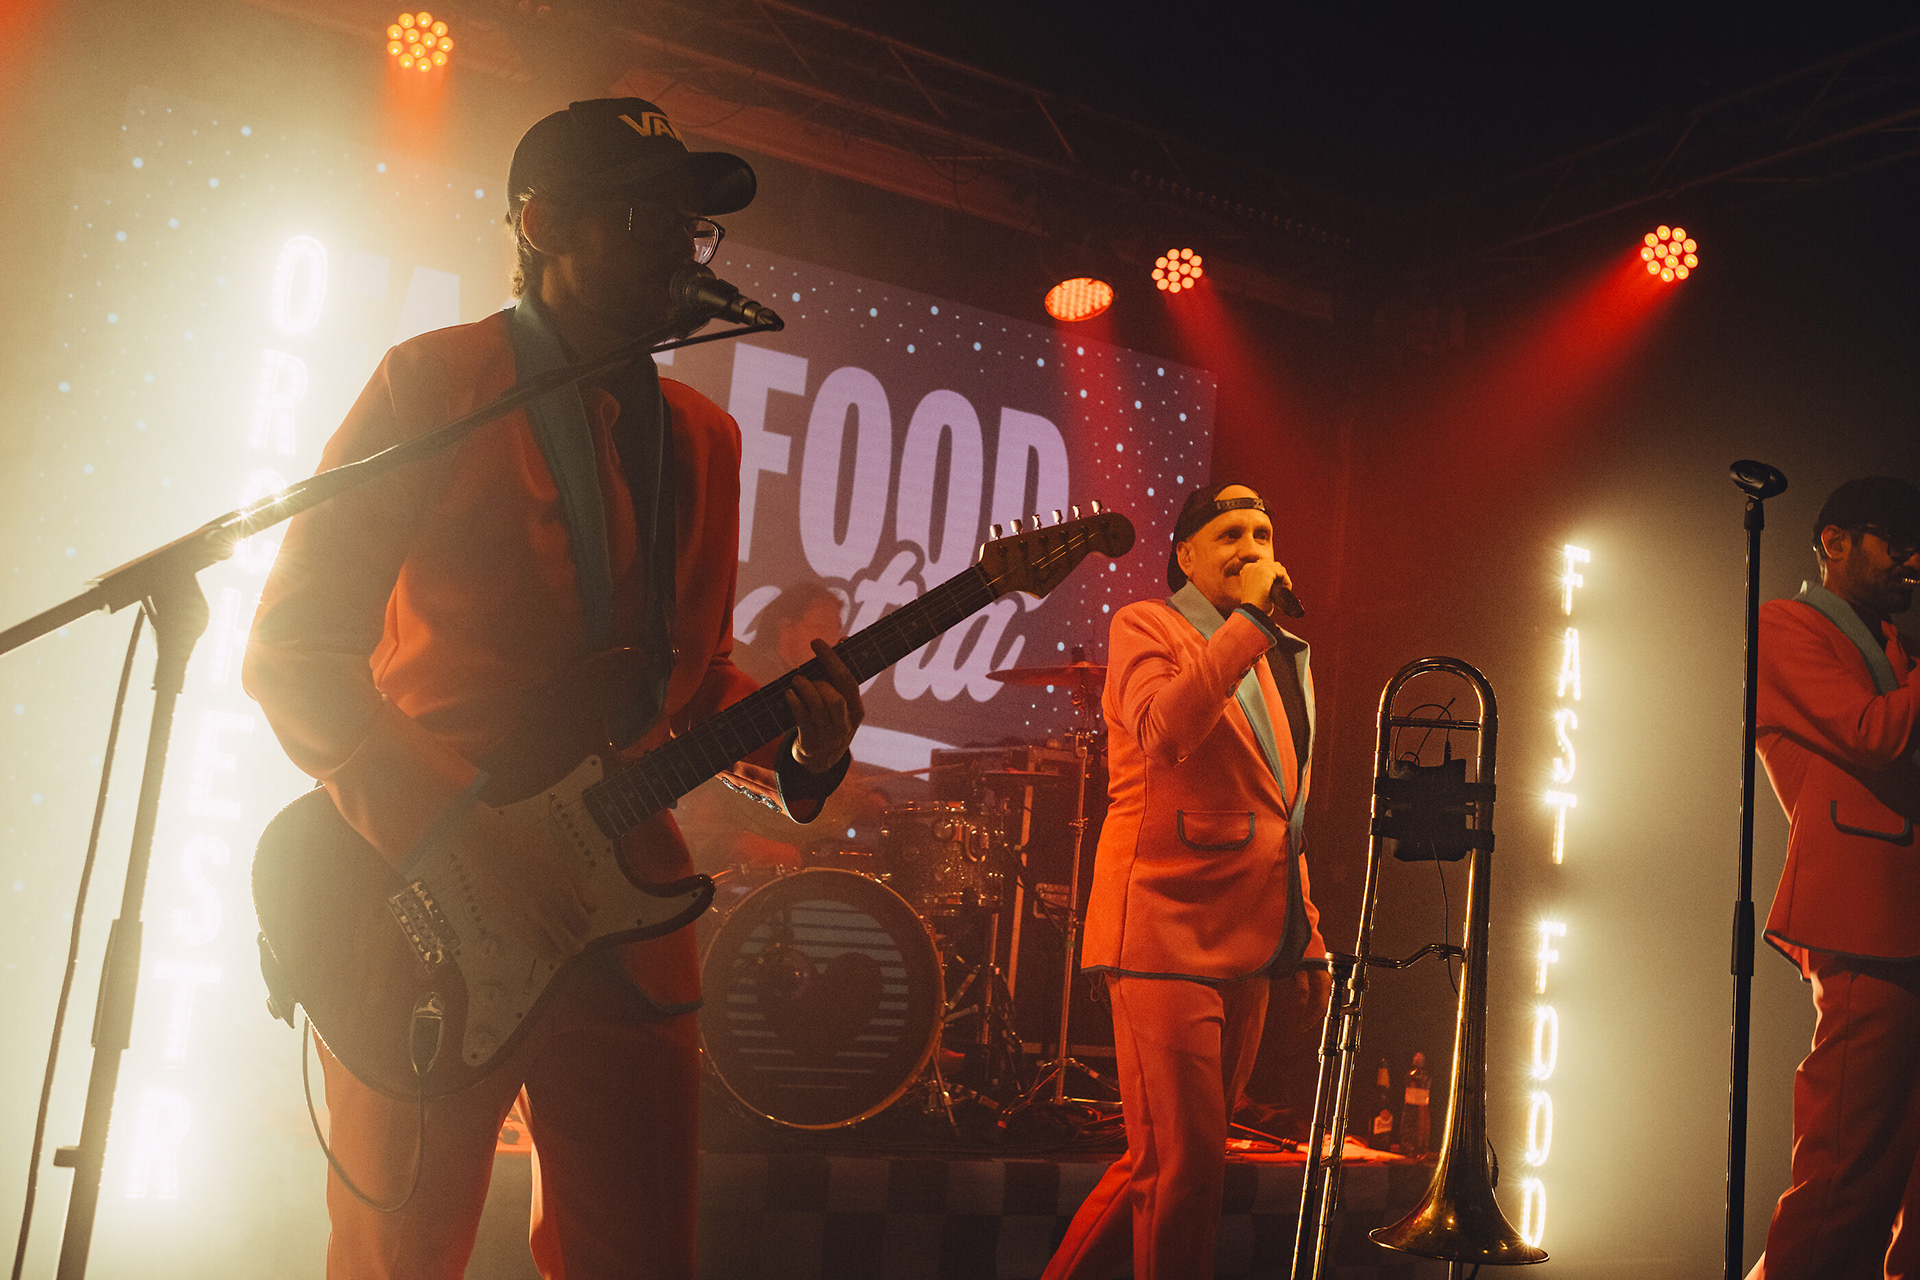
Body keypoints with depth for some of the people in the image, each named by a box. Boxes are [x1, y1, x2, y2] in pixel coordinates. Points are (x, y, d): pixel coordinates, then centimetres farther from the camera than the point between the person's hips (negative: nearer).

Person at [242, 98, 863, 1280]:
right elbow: (293, 646, -9)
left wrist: (793, 733, -5)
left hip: (620, 904, 5)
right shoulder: (434, 383, -5)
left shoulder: (702, 437, 13)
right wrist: (457, 832, -19)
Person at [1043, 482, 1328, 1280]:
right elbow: (1162, 731, -23)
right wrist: (1248, 620, -20)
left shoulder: (1283, 661, 20)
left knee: (1161, 1163, 14)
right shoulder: (1146, 627, -1)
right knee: (1183, 1168, -7)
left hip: (1246, 944, 8)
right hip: (1167, 930, -7)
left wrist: (1306, 932, 19)